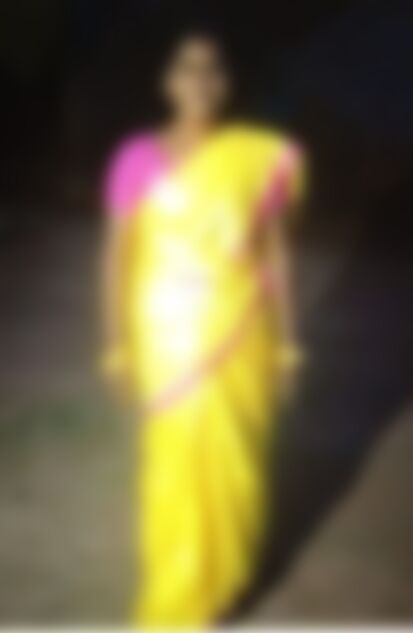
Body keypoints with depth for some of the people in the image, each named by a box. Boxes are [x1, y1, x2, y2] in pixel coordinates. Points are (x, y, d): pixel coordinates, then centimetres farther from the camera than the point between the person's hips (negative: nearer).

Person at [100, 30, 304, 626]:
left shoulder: (262, 158, -5)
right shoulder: (138, 159, -7)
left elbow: (274, 253, 1)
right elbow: (119, 255, -1)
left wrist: (284, 340, 3)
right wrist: (117, 342, -1)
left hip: (239, 335, 1)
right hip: (167, 337, -1)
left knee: (234, 456, 12)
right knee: (175, 458, 1)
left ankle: (225, 570, 38)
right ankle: (175, 604, 17)